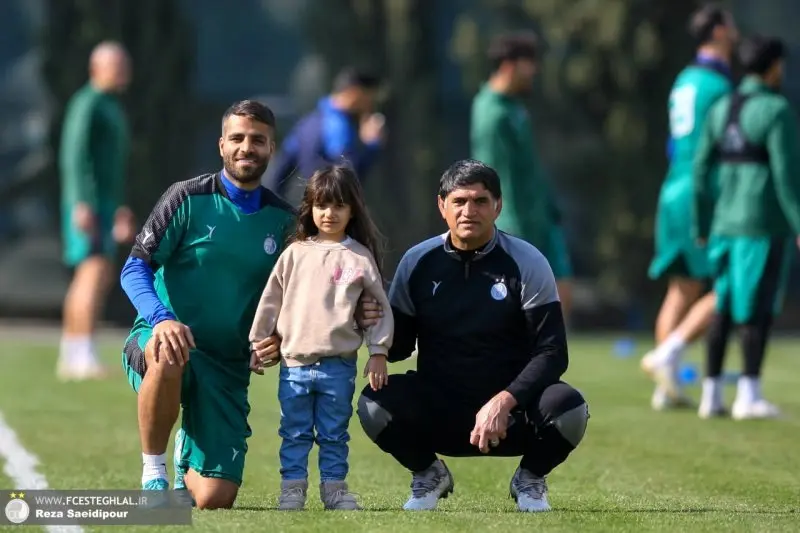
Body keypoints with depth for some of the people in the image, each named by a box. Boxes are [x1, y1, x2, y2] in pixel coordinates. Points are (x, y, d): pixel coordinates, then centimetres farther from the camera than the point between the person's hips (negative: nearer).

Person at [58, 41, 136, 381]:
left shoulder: (111, 109, 20)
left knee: (87, 279, 8)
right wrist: (83, 204, -27)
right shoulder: (88, 104, -11)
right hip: (87, 205, -10)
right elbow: (76, 156, -19)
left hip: (104, 205, 10)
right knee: (96, 273, -18)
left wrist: (119, 209, 24)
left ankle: (70, 358, 10)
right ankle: (84, 356, -24)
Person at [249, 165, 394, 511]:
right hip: (294, 363, 1)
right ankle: (292, 488, 10)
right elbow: (271, 301, 9)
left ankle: (334, 487, 14)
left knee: (334, 433, 7)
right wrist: (259, 345, 8)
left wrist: (378, 352, -1)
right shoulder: (296, 253, 5)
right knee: (294, 433, 5)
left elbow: (380, 307, 4)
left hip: (339, 365, -1)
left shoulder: (360, 257, 1)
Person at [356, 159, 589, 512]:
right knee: (374, 405, -28)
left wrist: (504, 402, -27)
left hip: (511, 407, -1)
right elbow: (397, 347, 5)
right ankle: (428, 474, 6)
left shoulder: (527, 264, -7)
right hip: (436, 409, 1)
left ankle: (530, 478, 5)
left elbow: (551, 353, -12)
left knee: (569, 411, -32)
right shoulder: (418, 263, 0)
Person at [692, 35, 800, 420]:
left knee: (725, 308, 10)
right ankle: (749, 395, -5)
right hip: (766, 223, -7)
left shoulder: (720, 110, 10)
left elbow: (702, 170, 10)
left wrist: (703, 228, 17)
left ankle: (711, 394, 9)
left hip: (726, 224, 7)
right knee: (759, 308, -3)